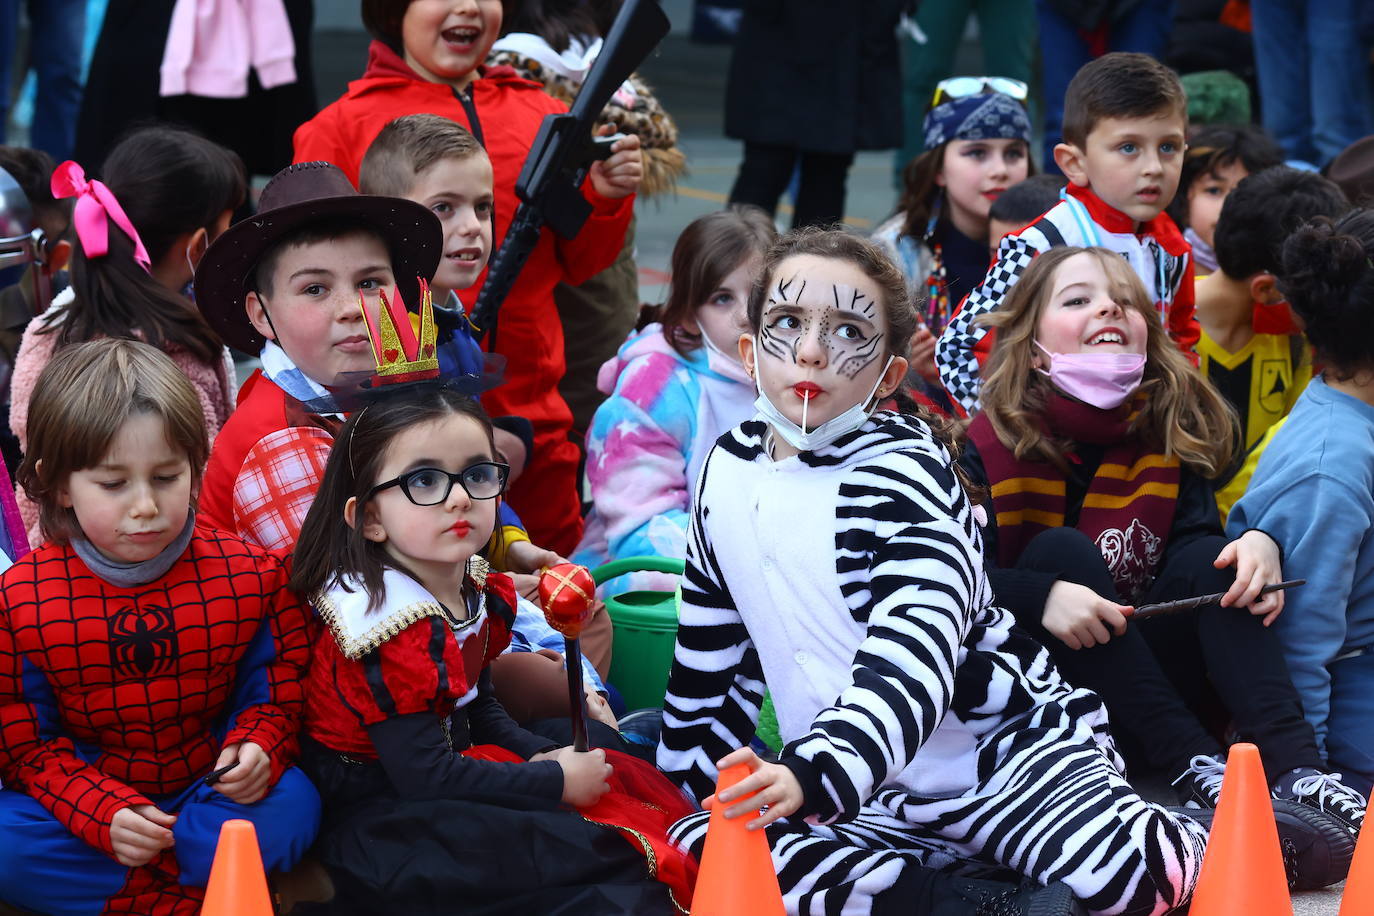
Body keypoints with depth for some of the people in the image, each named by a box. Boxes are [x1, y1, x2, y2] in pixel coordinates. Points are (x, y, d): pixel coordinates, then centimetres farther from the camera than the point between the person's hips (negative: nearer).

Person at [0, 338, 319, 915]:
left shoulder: (248, 573, -8)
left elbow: (279, 689, 3)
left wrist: (258, 747, -21)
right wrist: (104, 813, -23)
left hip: (210, 792, 1)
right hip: (85, 801, -1)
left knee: (293, 803, -29)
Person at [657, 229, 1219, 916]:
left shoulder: (903, 473, -13)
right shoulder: (729, 471, 6)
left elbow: (909, 662, -29)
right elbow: (710, 655, 20)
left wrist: (812, 777, -44)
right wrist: (694, 774, 19)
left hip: (1007, 752, -6)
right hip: (868, 801, 6)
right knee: (696, 850, -22)